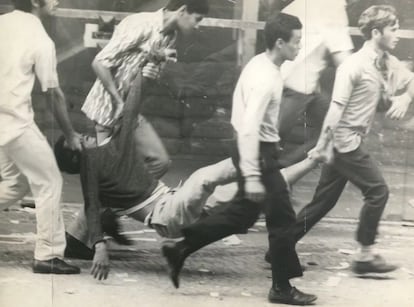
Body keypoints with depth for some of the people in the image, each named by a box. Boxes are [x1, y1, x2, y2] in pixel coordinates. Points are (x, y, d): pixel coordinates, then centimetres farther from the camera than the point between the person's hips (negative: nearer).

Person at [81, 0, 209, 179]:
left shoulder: (170, 37, 4)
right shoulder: (140, 25, -21)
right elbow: (99, 63, -24)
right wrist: (118, 102, -20)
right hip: (104, 110, -7)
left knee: (159, 161, -1)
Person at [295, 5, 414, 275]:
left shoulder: (388, 63, 7)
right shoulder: (354, 65, -18)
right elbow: (337, 107, -23)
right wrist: (322, 145, -28)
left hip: (351, 142, 9)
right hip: (344, 139, -9)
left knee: (324, 201, 11)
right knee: (377, 191, -7)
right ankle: (365, 255, 0)